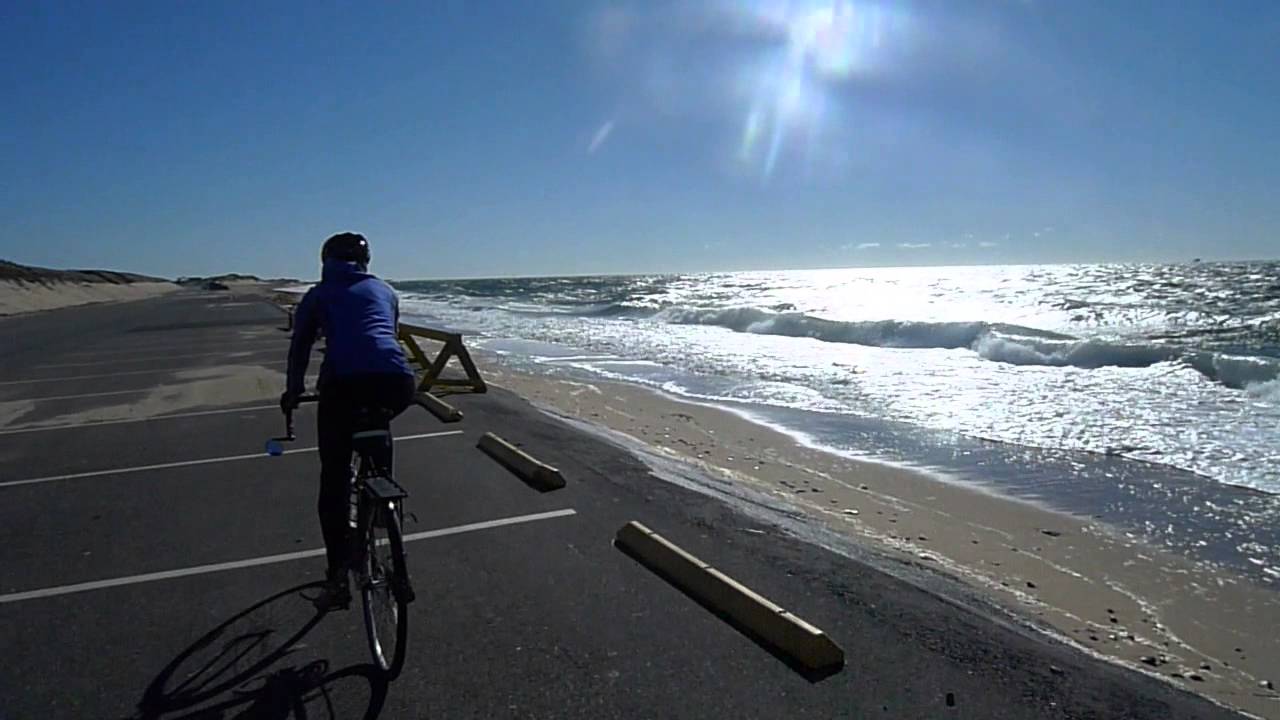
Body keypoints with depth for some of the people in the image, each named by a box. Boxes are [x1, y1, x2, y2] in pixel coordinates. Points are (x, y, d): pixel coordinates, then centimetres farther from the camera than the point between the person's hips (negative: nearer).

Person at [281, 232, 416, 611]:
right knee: (379, 428, 38)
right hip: (397, 380, 2)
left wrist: (293, 391, 48)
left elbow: (299, 348, 32)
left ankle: (337, 578, 8)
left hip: (345, 383, -2)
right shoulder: (385, 290, 29)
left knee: (334, 480, 9)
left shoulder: (318, 295, 24)